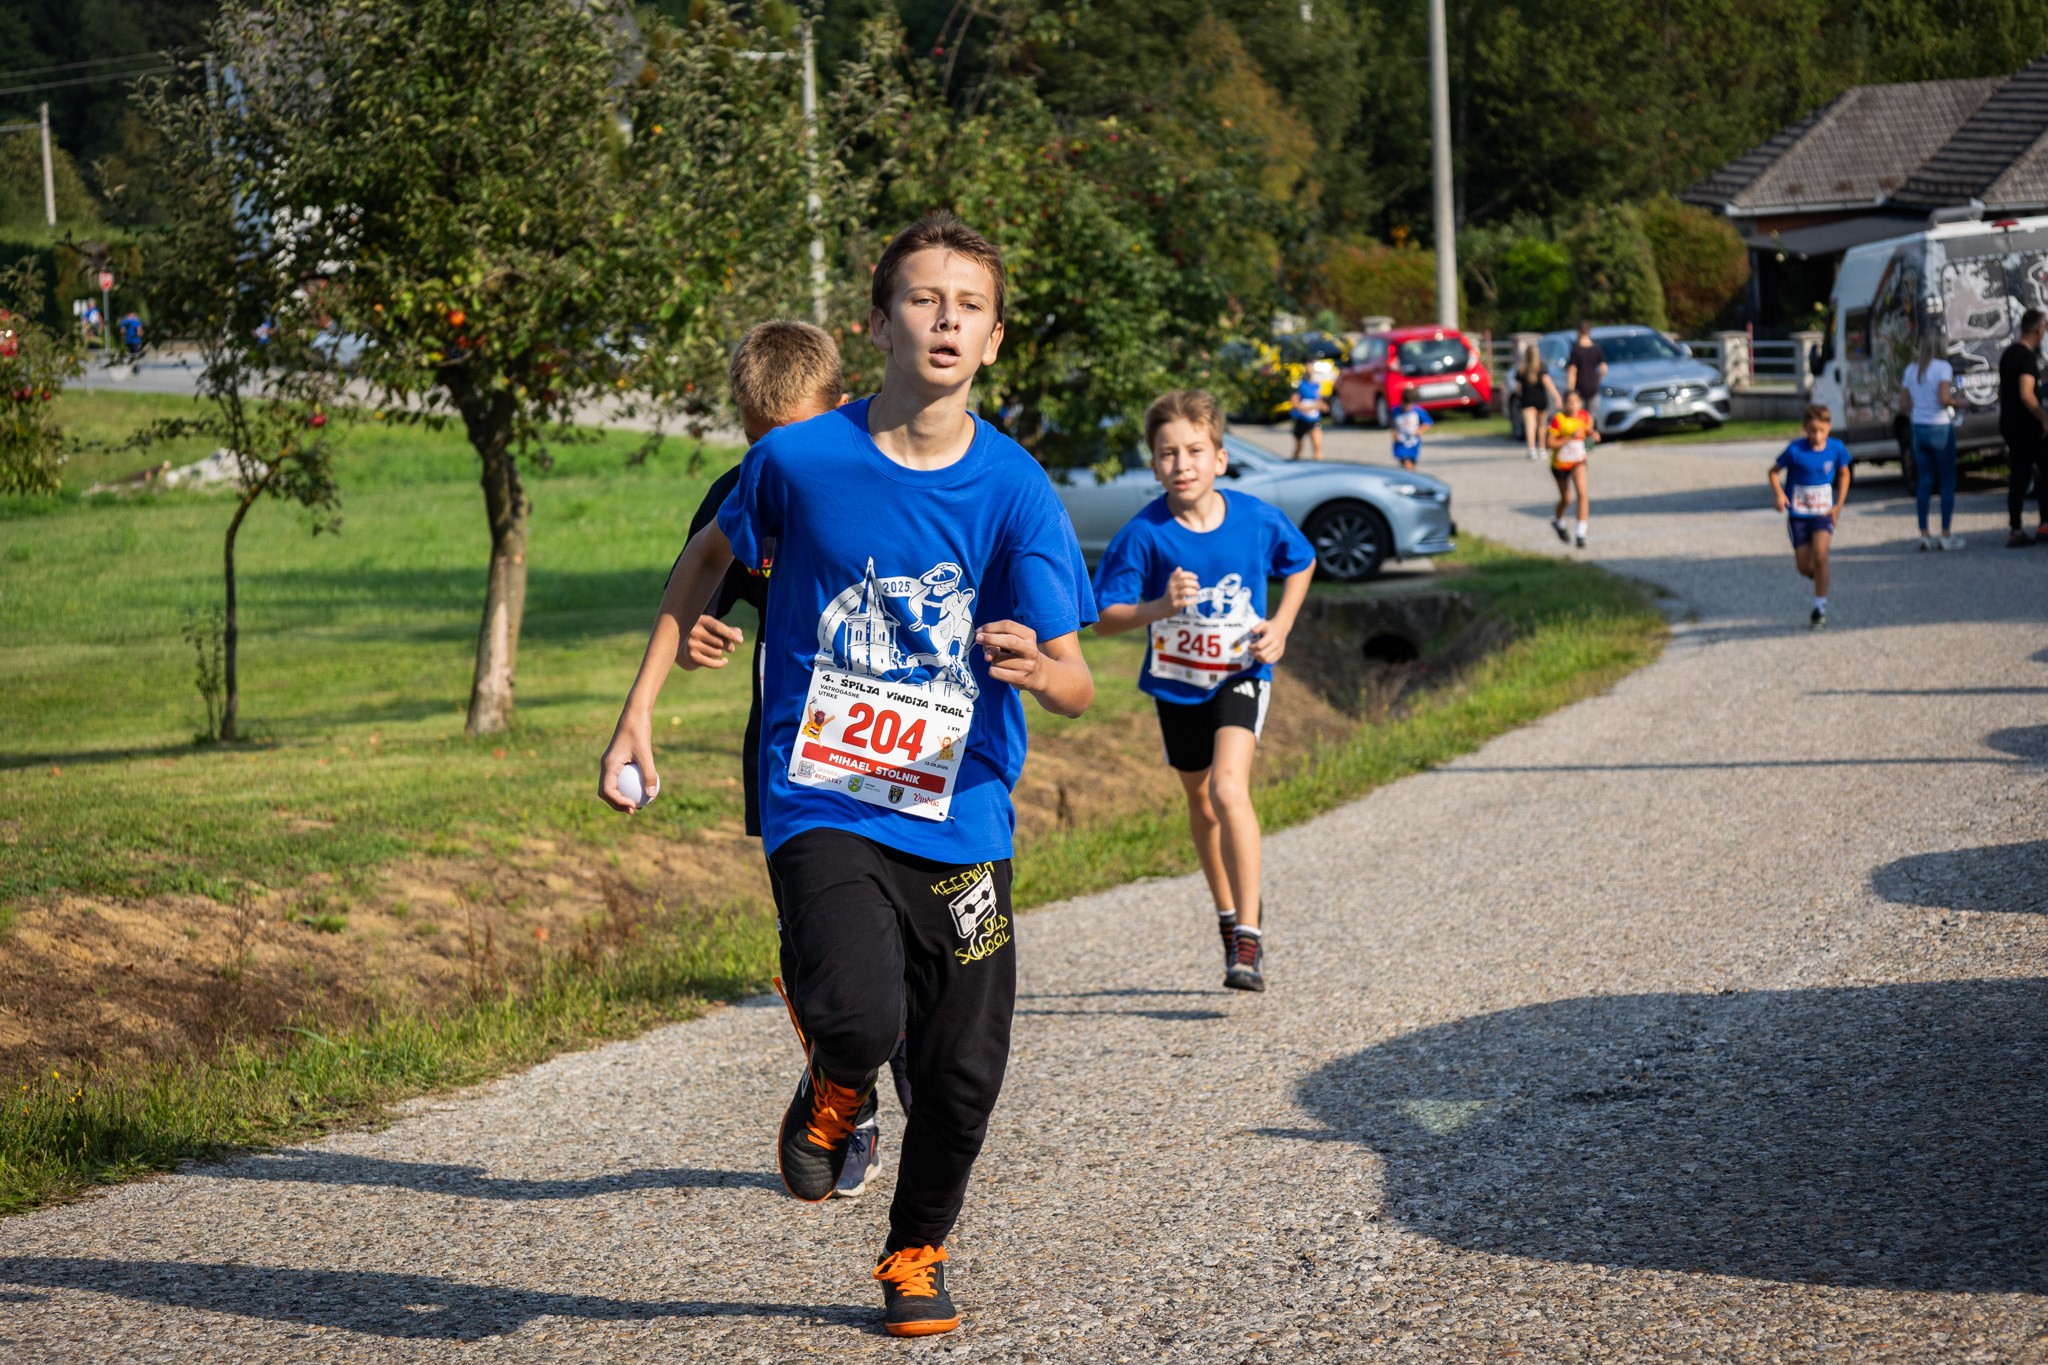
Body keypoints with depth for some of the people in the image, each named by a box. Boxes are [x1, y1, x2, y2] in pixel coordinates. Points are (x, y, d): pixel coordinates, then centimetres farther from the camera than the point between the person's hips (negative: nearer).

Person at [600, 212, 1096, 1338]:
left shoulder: (1015, 490, -6)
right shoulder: (800, 460, -7)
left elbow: (1075, 685, -11)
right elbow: (708, 557, 14)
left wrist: (1039, 666, -35)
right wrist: (640, 709, 11)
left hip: (961, 819, 2)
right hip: (823, 805, -2)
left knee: (965, 1072, 6)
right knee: (859, 1016, -26)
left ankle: (915, 1255, 35)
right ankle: (833, 1089, 13)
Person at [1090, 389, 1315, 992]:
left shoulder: (1258, 521, -15)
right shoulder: (1144, 535, -19)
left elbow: (1301, 564, 7)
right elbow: (1105, 618, -18)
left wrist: (1280, 625, -7)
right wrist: (1160, 607, -35)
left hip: (1239, 675, -2)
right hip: (1176, 684, 2)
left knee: (1228, 789, -23)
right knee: (1201, 803, 17)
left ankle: (1250, 937, -19)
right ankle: (1227, 918, 40)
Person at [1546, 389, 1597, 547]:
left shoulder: (1585, 416, -10)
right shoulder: (1557, 419, -22)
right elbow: (1550, 443, -22)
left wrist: (1593, 435, -12)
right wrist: (1570, 438, -32)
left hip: (1578, 461, 2)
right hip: (1560, 463, -2)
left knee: (1582, 494, -17)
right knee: (1566, 498, 14)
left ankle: (1581, 533, -13)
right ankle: (1558, 520, 48)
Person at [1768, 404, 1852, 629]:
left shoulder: (1836, 449, -6)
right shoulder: (1795, 450, -14)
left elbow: (1844, 474, 11)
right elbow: (1774, 471, -3)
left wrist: (1839, 504, 4)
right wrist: (1779, 494, -20)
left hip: (1823, 512, 0)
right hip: (1798, 514, 0)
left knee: (1820, 553, -21)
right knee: (1805, 567, 2)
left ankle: (1820, 608, -10)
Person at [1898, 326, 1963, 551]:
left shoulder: (1911, 370, 7)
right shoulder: (1943, 367, -11)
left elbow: (1903, 405, 9)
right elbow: (1944, 398, -22)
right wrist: (1957, 402, -2)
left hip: (1919, 429, 5)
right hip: (1941, 429, -5)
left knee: (1925, 482, 9)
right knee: (1948, 480, 3)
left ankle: (1924, 535, 7)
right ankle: (1946, 536, 2)